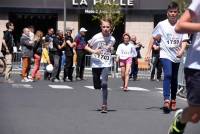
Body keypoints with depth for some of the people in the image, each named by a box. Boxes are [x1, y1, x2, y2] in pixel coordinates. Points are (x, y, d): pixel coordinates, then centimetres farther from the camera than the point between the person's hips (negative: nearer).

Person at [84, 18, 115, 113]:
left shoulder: (112, 39, -1)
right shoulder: (96, 37, -9)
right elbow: (86, 47, -2)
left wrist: (110, 49, 1)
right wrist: (93, 51, -18)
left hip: (106, 64, 0)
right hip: (96, 64, 1)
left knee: (104, 83, -20)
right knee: (97, 86, 7)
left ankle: (104, 105, -11)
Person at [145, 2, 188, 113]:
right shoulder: (162, 25, -4)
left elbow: (184, 40, -6)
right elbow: (154, 38, 5)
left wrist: (181, 51, -25)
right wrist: (148, 52, 2)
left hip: (176, 56, 2)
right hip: (165, 54, -2)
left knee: (174, 79, 12)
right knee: (168, 75, -22)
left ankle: (173, 100, 29)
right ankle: (166, 100, -27)